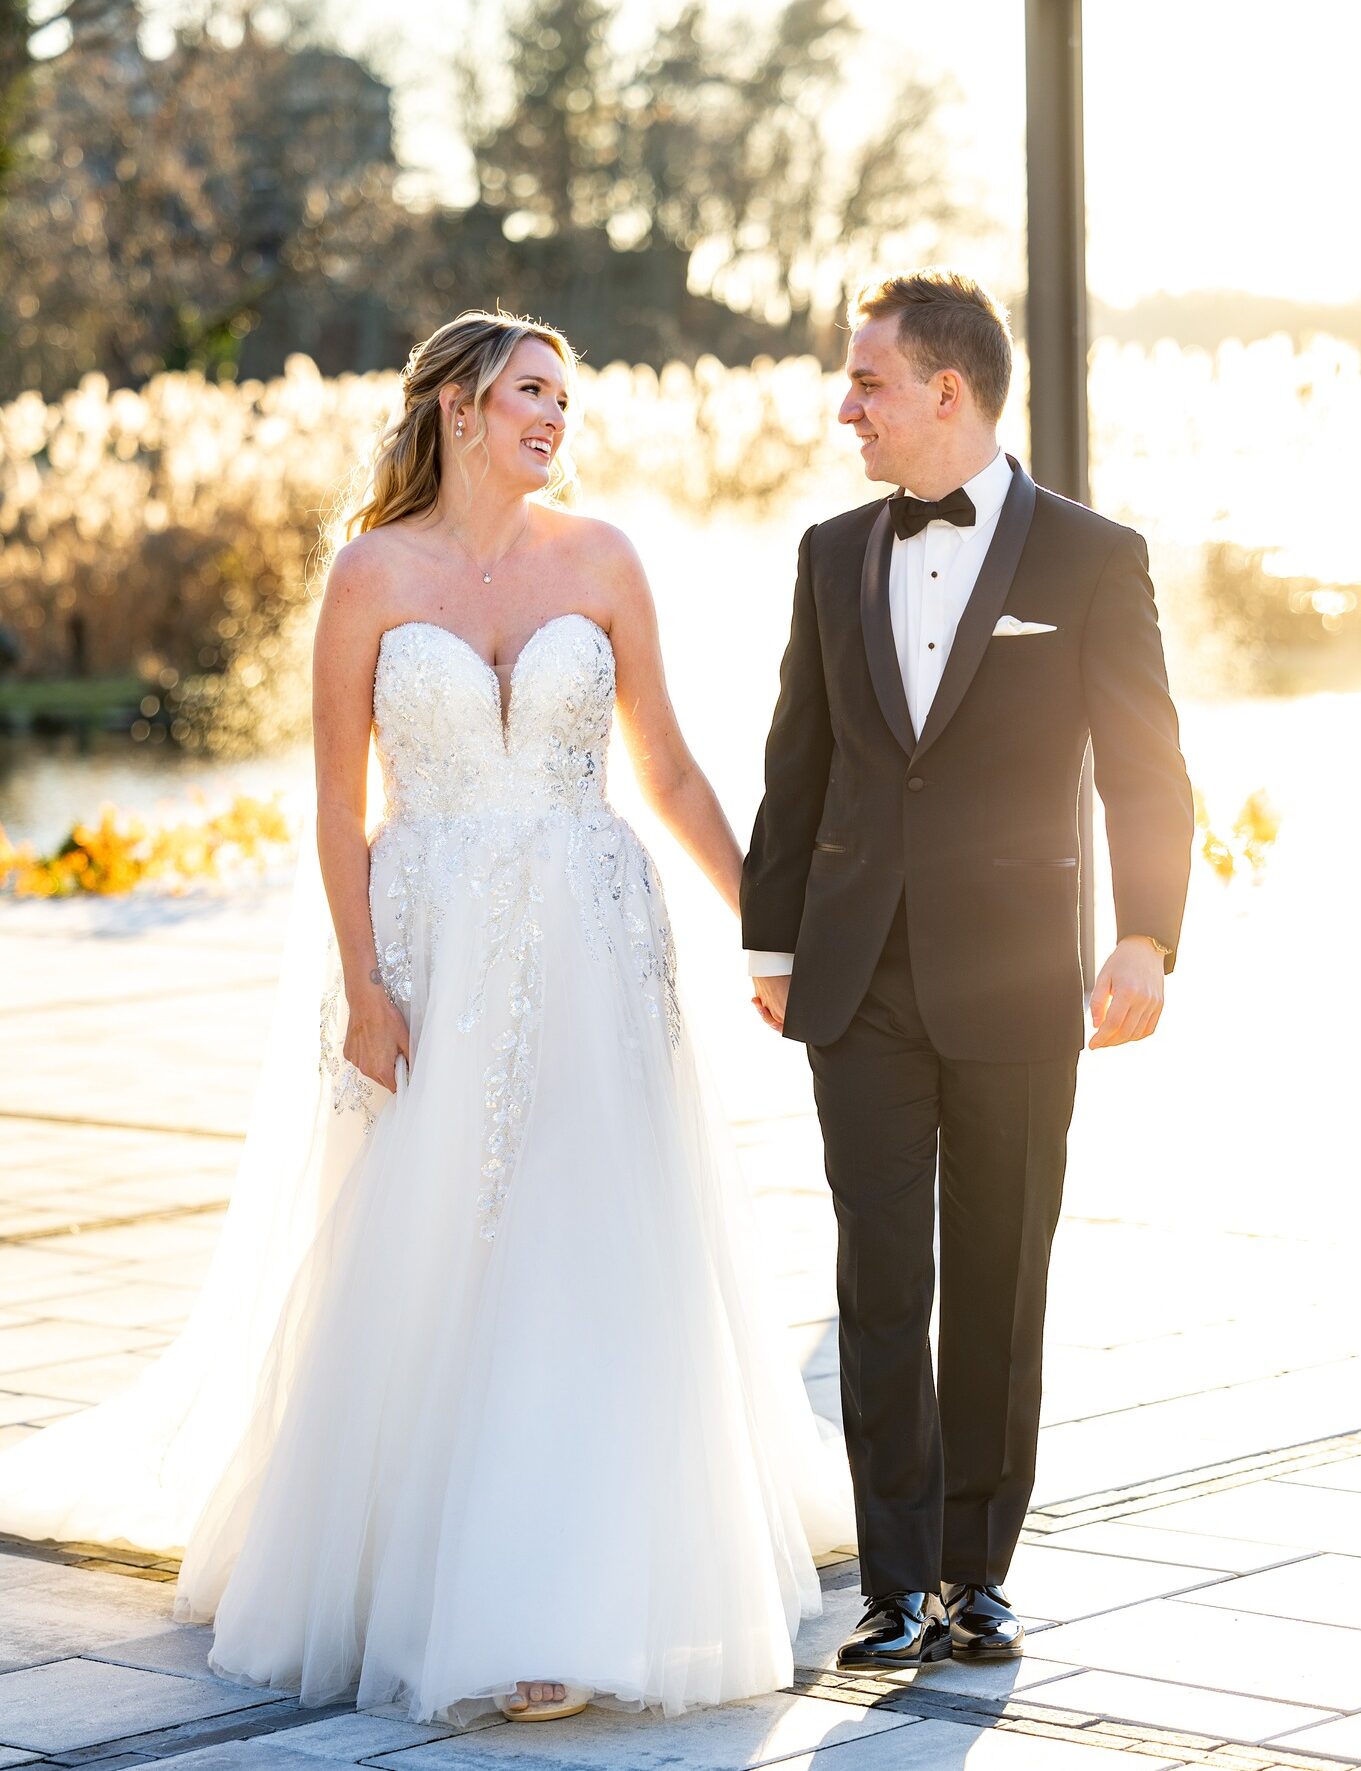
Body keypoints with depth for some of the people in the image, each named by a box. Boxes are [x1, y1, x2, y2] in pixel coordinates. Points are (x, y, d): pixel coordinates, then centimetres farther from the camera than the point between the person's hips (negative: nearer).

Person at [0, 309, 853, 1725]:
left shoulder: (600, 560, 5)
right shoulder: (373, 573, -1)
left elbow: (666, 767, 10)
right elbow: (339, 801, -1)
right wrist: (362, 984, -8)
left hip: (592, 946, 1)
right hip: (435, 953, -1)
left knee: (590, 1267, -4)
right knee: (423, 1273, 3)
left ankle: (573, 1602, -2)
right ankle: (402, 1570, 19)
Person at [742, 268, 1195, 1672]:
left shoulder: (1092, 559, -2)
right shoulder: (833, 555, 9)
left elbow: (1144, 771, -3)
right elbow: (799, 762, 14)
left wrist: (1145, 939, -14)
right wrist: (771, 941, 12)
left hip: (1011, 981, -3)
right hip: (861, 980, 3)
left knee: (996, 1289, 6)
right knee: (881, 1284, -2)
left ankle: (976, 1572, 17)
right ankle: (901, 1587, 1)